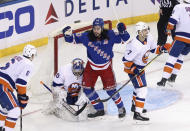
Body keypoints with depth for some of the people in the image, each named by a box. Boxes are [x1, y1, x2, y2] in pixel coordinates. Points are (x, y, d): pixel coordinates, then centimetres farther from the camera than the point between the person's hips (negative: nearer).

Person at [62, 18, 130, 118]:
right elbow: (73, 39, -4)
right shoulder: (86, 36, -14)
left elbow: (125, 38, -11)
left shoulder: (110, 35, -17)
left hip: (106, 66, -3)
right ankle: (99, 109, 15)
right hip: (91, 66, 3)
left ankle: (121, 108, 18)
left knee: (110, 89, -3)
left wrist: (122, 31, -30)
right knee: (87, 88, 1)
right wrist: (68, 35, -25)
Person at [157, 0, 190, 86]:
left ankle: (164, 80, -11)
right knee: (180, 56, 24)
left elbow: (172, 21, -8)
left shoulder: (179, 7, 1)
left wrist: (169, 29, 8)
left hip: (181, 36, -4)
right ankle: (173, 76, 23)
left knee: (172, 57, -5)